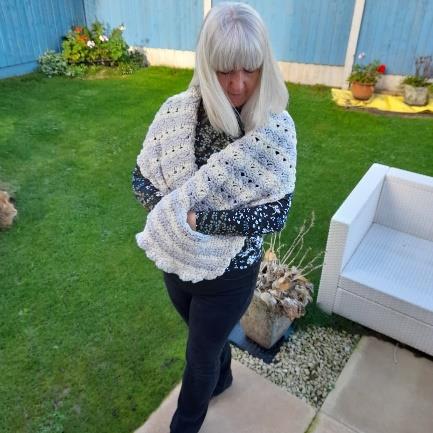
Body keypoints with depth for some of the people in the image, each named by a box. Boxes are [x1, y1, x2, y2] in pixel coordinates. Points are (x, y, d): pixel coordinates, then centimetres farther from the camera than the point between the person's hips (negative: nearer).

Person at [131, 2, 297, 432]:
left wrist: (197, 219, -30)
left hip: (230, 271, -3)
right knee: (206, 335, 30)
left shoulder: (276, 130, -20)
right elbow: (141, 178, -7)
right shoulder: (180, 111, -14)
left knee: (201, 353, 19)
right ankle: (220, 378, 65)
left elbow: (275, 214, -23)